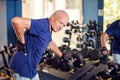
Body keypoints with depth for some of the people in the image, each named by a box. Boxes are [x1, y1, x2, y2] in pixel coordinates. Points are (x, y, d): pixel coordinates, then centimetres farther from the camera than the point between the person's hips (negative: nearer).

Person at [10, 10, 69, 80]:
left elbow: (51, 44, 28)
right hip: (23, 65, -10)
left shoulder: (48, 29, 8)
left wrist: (62, 57, 36)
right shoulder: (43, 25, -24)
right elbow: (16, 21, -37)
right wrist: (22, 43, -25)